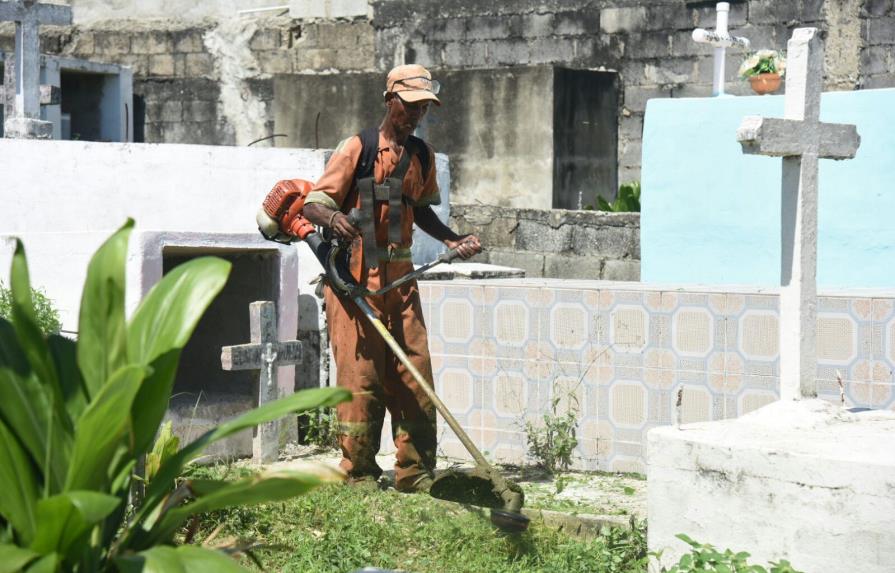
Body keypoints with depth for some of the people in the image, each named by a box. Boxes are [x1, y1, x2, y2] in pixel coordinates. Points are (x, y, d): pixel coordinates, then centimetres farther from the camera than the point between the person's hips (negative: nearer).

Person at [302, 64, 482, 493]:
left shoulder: (421, 155, 13)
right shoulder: (358, 148, -5)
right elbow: (313, 203, -8)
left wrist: (453, 240, 10)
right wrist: (333, 219, -30)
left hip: (400, 279, 5)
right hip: (355, 278, -5)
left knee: (414, 375, 3)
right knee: (360, 376, -4)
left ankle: (415, 473, 9)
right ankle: (359, 474, 4)